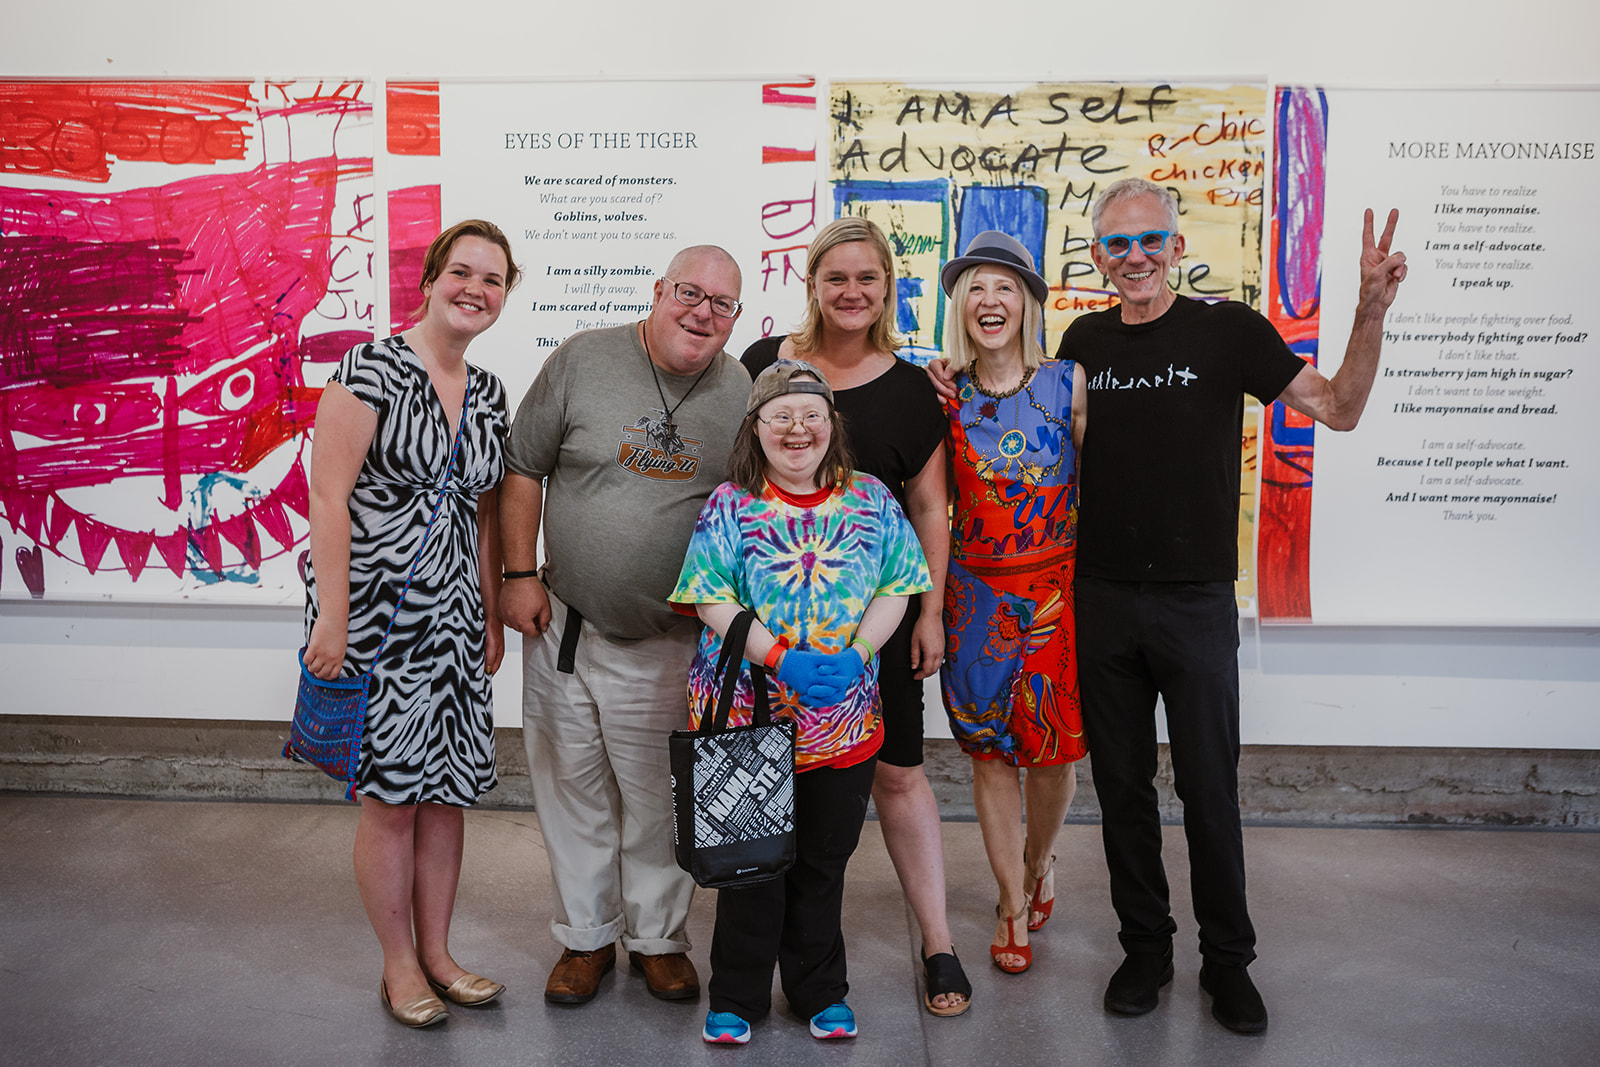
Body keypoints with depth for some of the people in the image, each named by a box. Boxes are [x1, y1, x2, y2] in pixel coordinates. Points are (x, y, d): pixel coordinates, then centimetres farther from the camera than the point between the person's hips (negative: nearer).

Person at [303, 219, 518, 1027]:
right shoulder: (370, 369, -9)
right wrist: (331, 618, -18)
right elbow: (329, 496, -14)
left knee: (447, 790, 11)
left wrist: (493, 616, 14)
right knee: (391, 794, 3)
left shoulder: (488, 394, 10)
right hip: (375, 610, -6)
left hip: (452, 617, 6)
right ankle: (399, 966, 22)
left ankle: (436, 953, 28)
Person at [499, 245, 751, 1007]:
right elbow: (523, 470, 1)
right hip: (566, 627, 0)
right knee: (573, 787, 11)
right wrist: (520, 575, -4)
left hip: (672, 641, 0)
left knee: (660, 800, 10)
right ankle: (587, 937, 29)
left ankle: (658, 936, 30)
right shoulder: (584, 360, -3)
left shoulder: (743, 393, 0)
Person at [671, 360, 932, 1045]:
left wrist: (854, 656, -14)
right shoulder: (730, 505, -3)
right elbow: (712, 601, -9)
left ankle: (821, 992, 34)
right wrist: (781, 659, -20)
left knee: (824, 860, 16)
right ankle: (736, 998, 27)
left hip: (843, 716, 2)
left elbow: (895, 589, 2)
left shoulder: (869, 500, 3)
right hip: (745, 711, -2)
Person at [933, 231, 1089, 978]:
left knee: (1054, 746, 5)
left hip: (1057, 586, -1)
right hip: (976, 590, 1)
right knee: (989, 749, 7)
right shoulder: (945, 396, 1)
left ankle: (1038, 862, 37)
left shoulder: (1069, 384, -3)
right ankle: (1012, 904, 24)